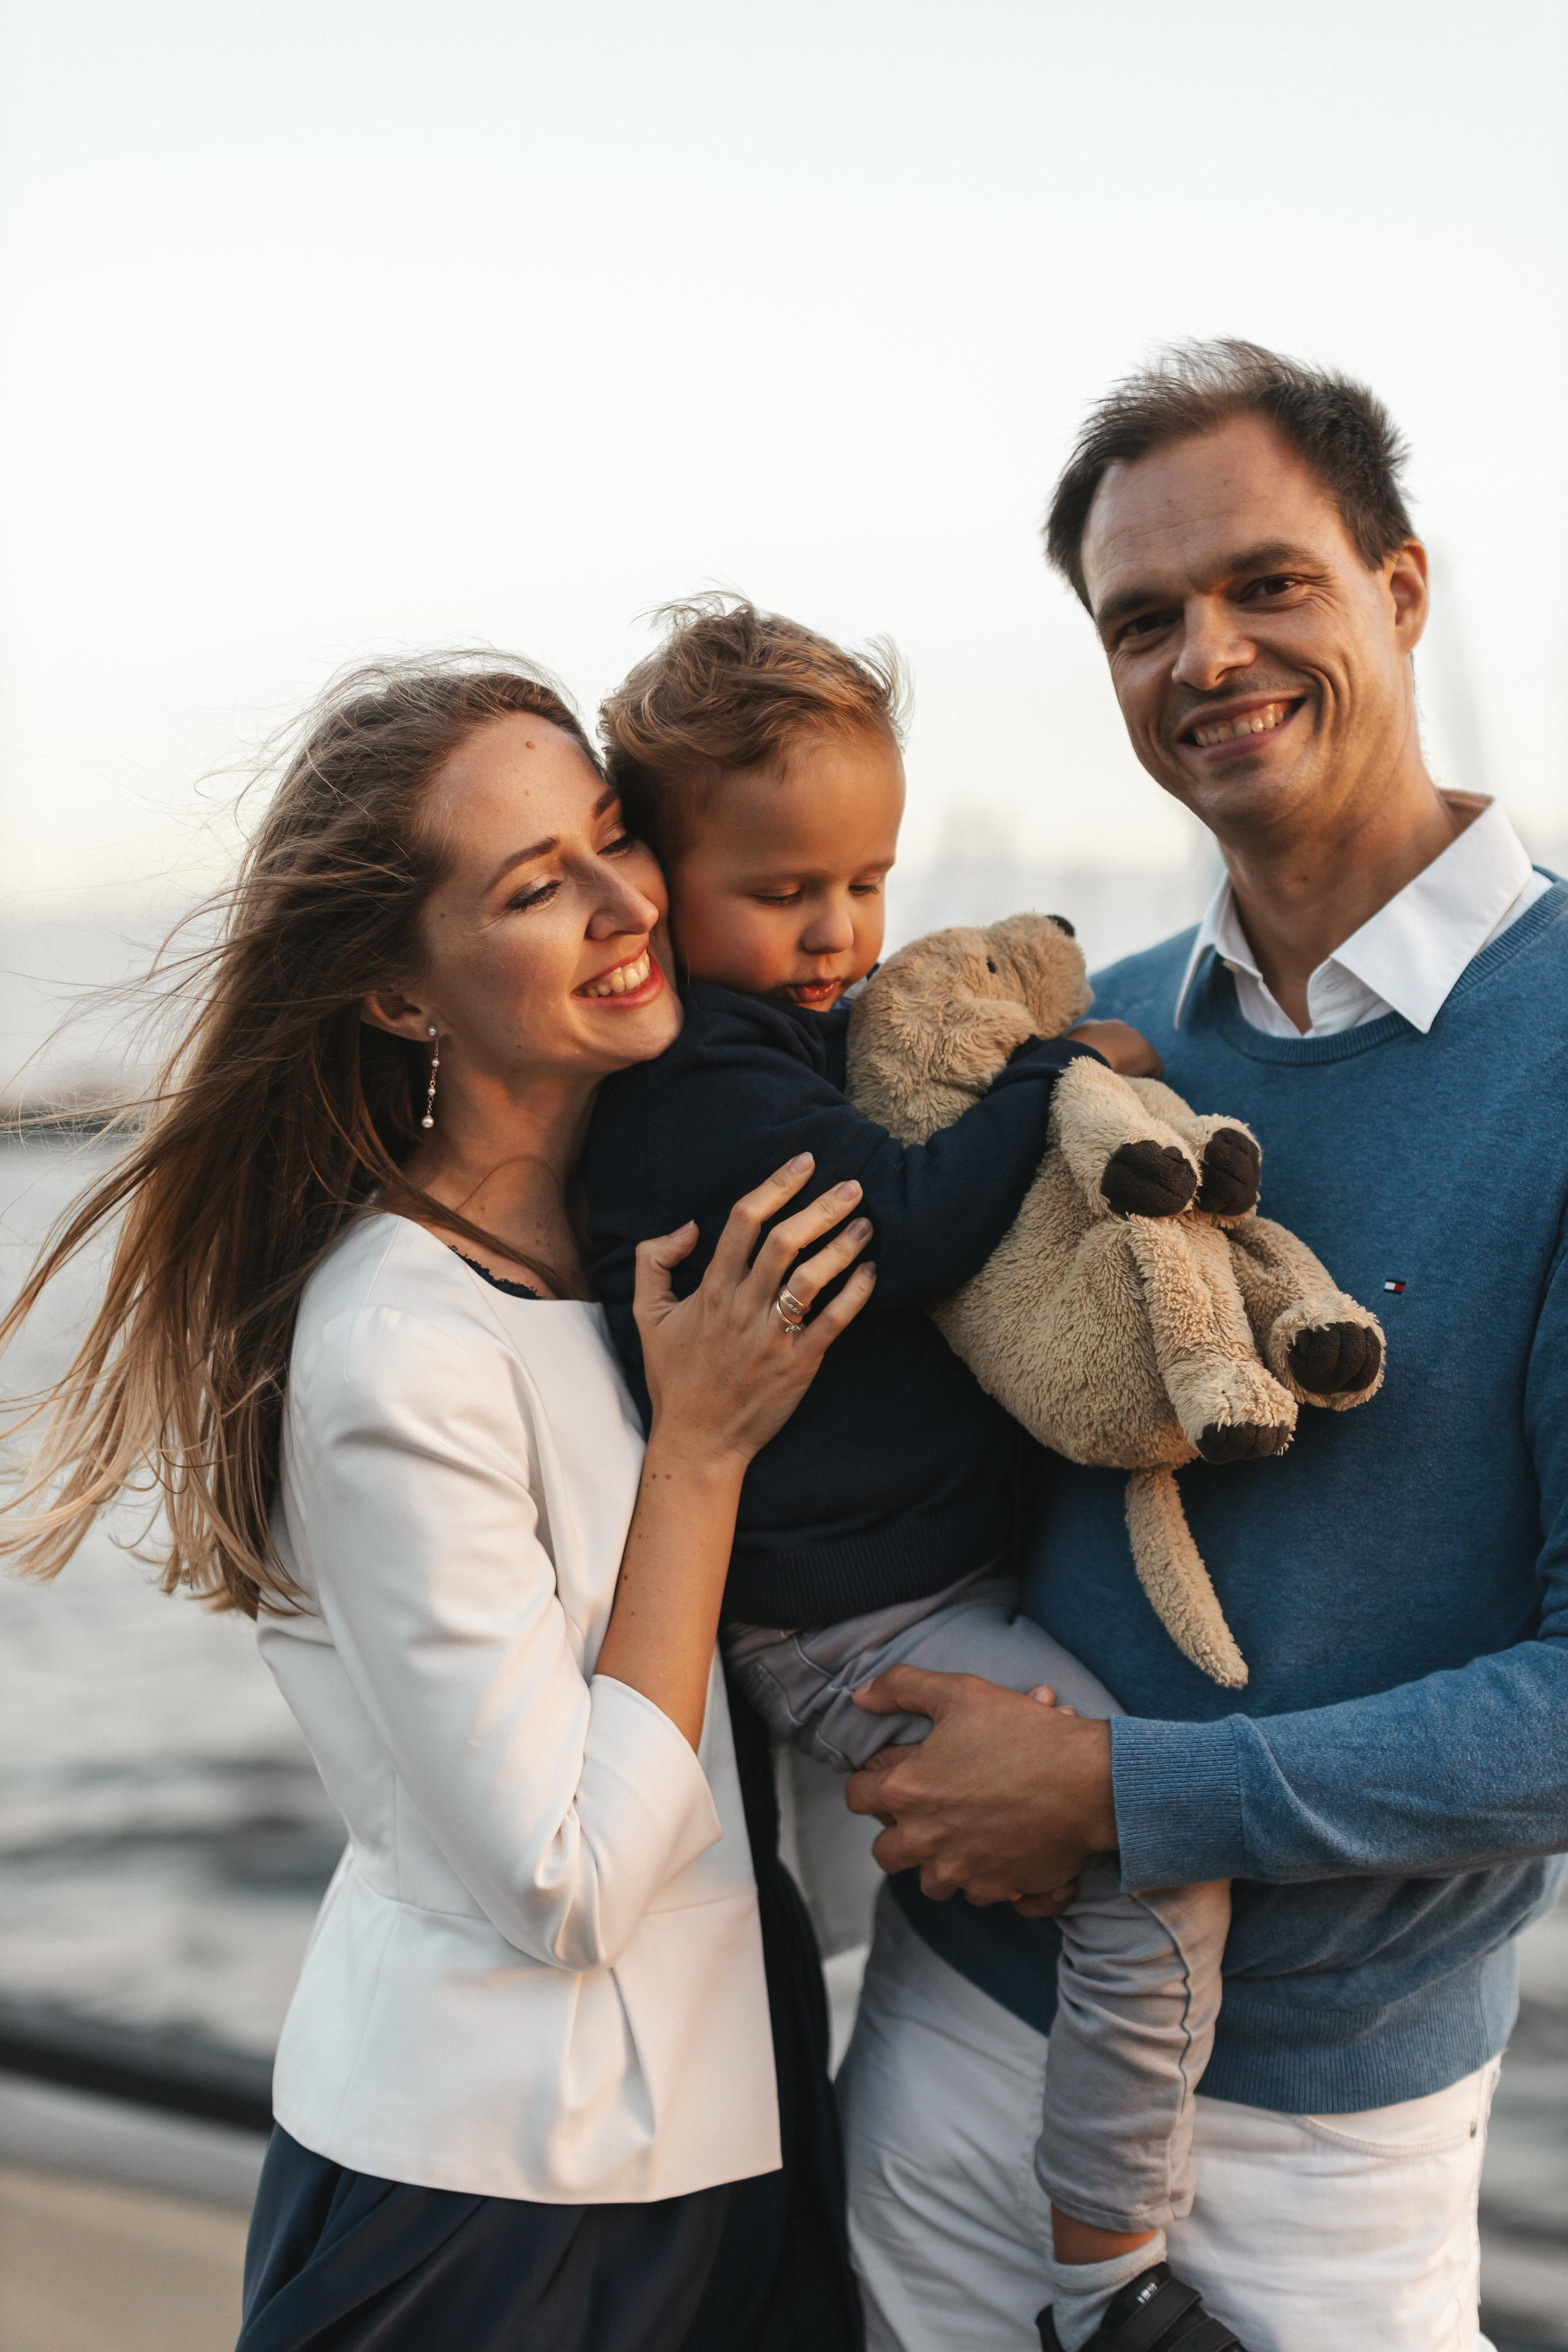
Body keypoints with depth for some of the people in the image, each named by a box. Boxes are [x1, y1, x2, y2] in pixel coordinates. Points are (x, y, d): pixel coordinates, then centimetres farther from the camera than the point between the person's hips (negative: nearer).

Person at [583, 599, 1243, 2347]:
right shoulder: (705, 1087, -19)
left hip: (938, 1551, 11)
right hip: (849, 1625, -10)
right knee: (1167, 1852, -15)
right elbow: (907, 1231, -25)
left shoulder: (802, 1020, 11)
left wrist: (996, 1008, 5)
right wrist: (1063, 1072, -14)